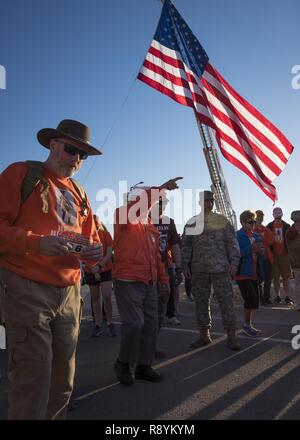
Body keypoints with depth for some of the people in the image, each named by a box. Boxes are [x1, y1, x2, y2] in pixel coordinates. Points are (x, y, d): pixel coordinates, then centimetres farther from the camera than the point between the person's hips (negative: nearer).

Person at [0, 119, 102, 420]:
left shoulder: (78, 193, 19)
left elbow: (91, 239, 17)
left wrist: (94, 251, -6)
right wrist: (37, 242, -24)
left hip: (70, 293, 6)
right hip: (27, 290, -6)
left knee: (62, 380, 14)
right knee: (33, 379, -5)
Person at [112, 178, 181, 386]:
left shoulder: (151, 226, 17)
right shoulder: (123, 216, -4)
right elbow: (139, 205, -26)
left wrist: (163, 277, 22)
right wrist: (161, 188, -28)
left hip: (149, 282, 8)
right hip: (128, 281, -7)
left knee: (151, 324, 10)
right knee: (135, 323, -9)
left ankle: (144, 366, 25)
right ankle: (124, 363, 14)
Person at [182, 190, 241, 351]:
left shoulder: (222, 220, 5)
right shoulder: (192, 222, 9)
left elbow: (232, 243, 2)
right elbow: (186, 245, 9)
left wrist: (234, 262, -7)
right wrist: (185, 265, 3)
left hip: (220, 268, -2)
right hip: (199, 270, 2)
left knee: (226, 301, 0)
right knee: (201, 302, 8)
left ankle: (231, 336, 11)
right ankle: (204, 335, 21)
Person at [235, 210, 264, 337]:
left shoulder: (256, 236, 13)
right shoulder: (237, 236, -9)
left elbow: (261, 255, 16)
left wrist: (260, 250, -6)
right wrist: (251, 248, -27)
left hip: (254, 273, 7)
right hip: (242, 273, -7)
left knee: (254, 300, 11)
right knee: (252, 299, -10)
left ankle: (248, 325, 26)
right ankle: (247, 325, 9)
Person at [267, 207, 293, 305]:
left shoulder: (286, 226, 6)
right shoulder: (269, 226, 4)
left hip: (285, 255, 0)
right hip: (274, 255, 0)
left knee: (286, 277, 4)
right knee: (275, 277, 5)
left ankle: (287, 297, 10)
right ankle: (277, 297, 13)